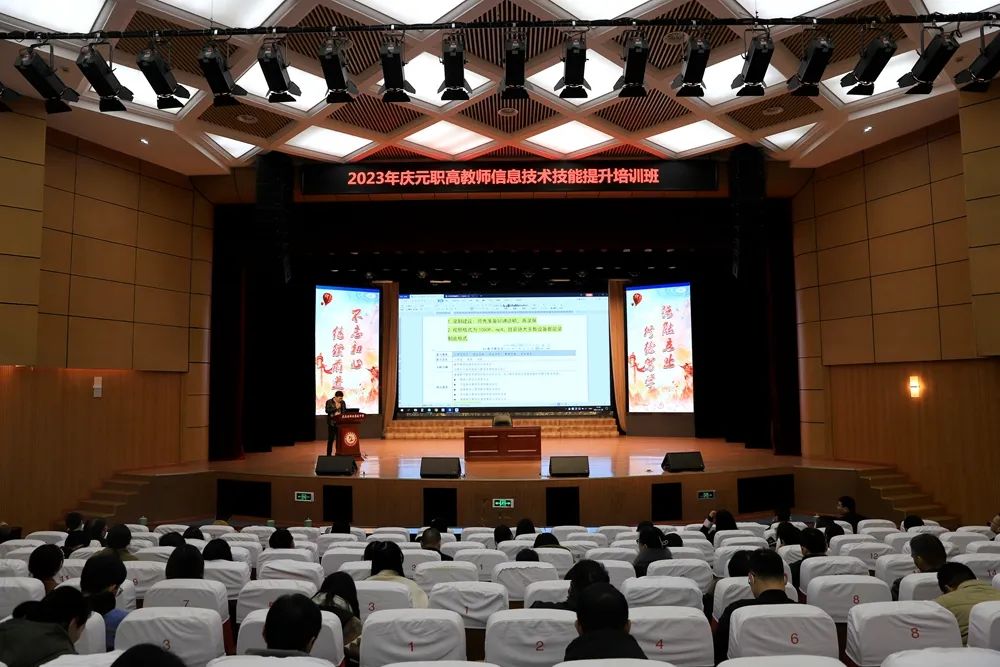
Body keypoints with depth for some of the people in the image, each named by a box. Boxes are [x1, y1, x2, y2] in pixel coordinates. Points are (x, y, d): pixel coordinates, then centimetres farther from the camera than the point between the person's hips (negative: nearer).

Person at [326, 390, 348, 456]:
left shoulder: (343, 402, 9)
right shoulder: (329, 402, -1)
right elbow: (327, 411, -12)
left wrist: (340, 413, -9)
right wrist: (336, 407, -16)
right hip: (332, 423, -3)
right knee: (330, 439, -2)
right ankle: (329, 454, 5)